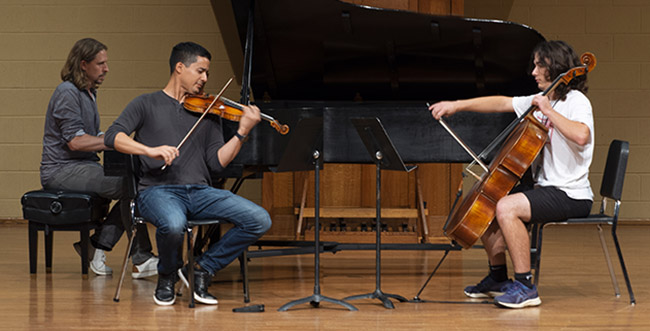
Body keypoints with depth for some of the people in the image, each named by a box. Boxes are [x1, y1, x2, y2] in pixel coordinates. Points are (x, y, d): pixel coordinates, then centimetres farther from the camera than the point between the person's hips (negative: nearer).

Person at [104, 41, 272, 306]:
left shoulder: (208, 112, 18)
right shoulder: (147, 105, 9)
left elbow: (217, 162, 8)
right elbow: (113, 137, -6)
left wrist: (242, 132, -5)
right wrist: (150, 150, -22)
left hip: (199, 192, 4)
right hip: (158, 190, -4)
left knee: (260, 220, -17)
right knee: (173, 224, -40)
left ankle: (202, 269, 1)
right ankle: (167, 275, -4)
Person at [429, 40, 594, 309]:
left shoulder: (576, 102, -14)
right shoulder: (539, 100, 13)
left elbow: (581, 136, -33)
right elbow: (501, 103, 20)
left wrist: (548, 111, -25)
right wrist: (457, 105, 16)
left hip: (571, 195, -10)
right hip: (544, 186, 10)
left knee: (507, 208, -29)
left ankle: (525, 287, -23)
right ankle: (498, 279, 22)